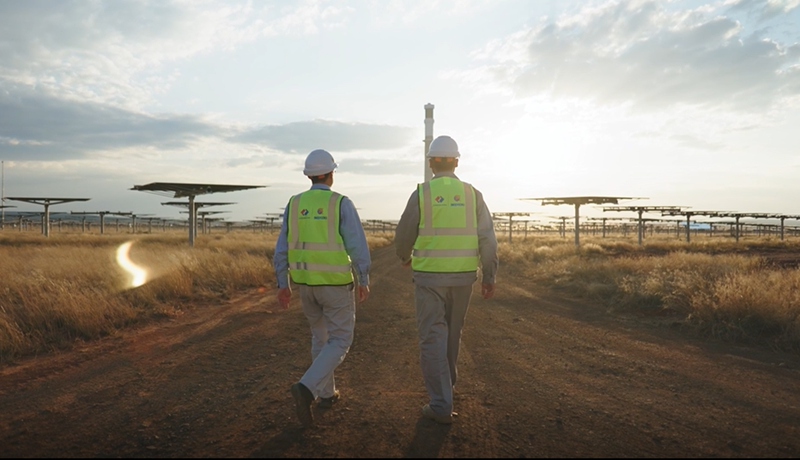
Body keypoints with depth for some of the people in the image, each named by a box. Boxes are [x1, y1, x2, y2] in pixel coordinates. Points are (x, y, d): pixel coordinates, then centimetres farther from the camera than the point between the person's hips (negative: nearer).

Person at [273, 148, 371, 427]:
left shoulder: (294, 205, 2)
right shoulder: (342, 204, -10)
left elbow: (282, 249, 0)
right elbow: (358, 246, -15)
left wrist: (283, 285, 5)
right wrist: (363, 281, -6)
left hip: (306, 282, 5)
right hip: (336, 283, -5)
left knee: (321, 335, 23)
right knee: (339, 342, 4)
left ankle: (326, 393, 28)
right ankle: (306, 389, -15)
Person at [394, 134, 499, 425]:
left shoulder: (421, 194, -8)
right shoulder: (472, 194, -1)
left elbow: (404, 236, 0)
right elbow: (487, 239, -4)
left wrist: (405, 257, 23)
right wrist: (489, 278, 3)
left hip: (429, 277, -3)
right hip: (462, 277, 3)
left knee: (433, 339, 0)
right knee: (451, 331, 23)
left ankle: (441, 405, -2)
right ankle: (446, 378, 42)